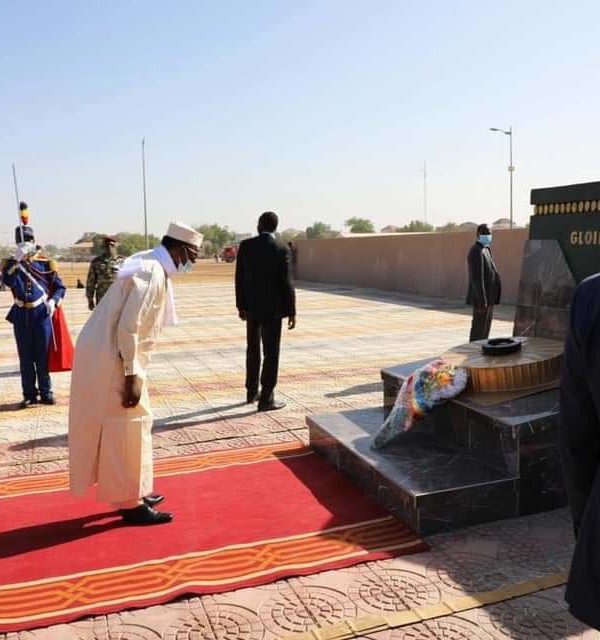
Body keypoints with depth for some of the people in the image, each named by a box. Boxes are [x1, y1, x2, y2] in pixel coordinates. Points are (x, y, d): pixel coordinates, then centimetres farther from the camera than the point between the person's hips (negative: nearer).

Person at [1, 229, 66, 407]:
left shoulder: (45, 263, 3)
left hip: (42, 315, -1)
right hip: (21, 317, 1)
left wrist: (53, 301, -11)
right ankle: (29, 395, 14)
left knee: (43, 356, 4)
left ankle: (46, 392, 14)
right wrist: (17, 261, -21)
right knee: (25, 358, 6)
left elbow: (59, 287, 7)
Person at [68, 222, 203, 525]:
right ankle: (130, 503, 13)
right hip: (110, 357, -10)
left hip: (108, 353, 10)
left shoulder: (150, 265, 11)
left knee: (132, 426, 18)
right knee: (126, 428, 0)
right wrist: (131, 376, -21)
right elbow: (128, 327, -25)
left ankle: (131, 492, 30)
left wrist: (132, 371, 19)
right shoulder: (152, 273, -20)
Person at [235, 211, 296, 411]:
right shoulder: (282, 250, -12)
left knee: (253, 349, 18)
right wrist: (291, 311, -5)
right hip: (272, 308, -4)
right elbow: (287, 283, -13)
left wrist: (241, 305, 11)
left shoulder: (245, 246, -2)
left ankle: (252, 392, 28)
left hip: (251, 306, 5)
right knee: (271, 352, 1)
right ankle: (266, 399, 3)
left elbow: (239, 278, 2)